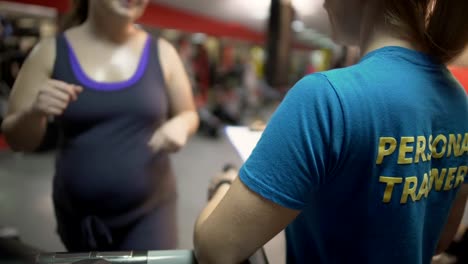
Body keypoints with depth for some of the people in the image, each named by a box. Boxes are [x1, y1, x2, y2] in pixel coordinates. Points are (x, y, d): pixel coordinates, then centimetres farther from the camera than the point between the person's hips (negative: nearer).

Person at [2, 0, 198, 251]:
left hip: (150, 209, 0)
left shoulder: (162, 52, -3)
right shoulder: (50, 51, -5)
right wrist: (34, 113, -22)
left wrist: (179, 125, -14)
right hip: (78, 215, 1)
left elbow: (189, 114, 9)